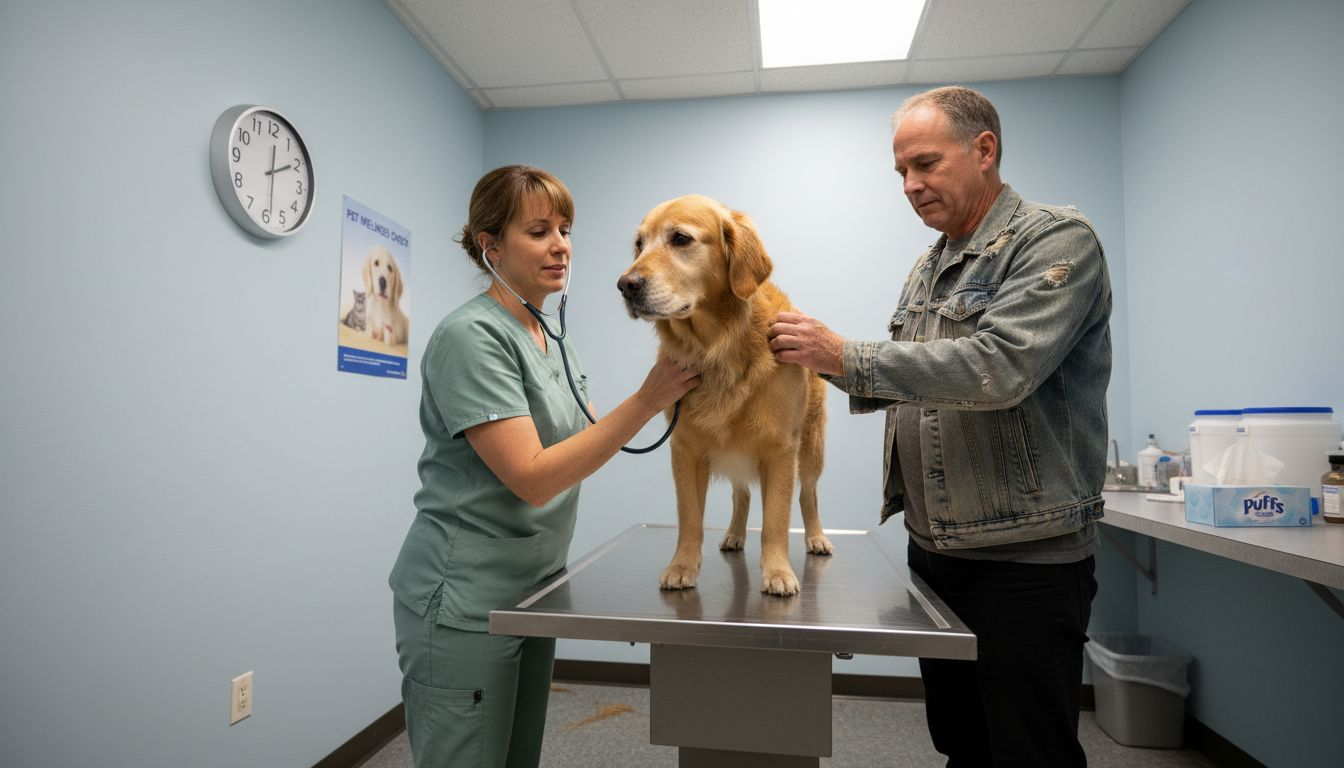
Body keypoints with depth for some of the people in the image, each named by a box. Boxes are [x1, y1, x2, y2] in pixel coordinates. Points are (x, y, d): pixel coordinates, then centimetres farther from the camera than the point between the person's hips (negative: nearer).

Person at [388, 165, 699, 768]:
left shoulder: (554, 341, 9)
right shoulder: (472, 335, -18)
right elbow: (532, 478, -25)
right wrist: (646, 400, -28)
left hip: (532, 592, 8)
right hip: (464, 605, -8)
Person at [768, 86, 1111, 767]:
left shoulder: (1057, 241, -11)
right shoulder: (927, 268, 13)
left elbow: (1000, 366, -27)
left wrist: (846, 356, -24)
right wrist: (826, 364, -2)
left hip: (1025, 557, -7)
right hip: (932, 545, 7)